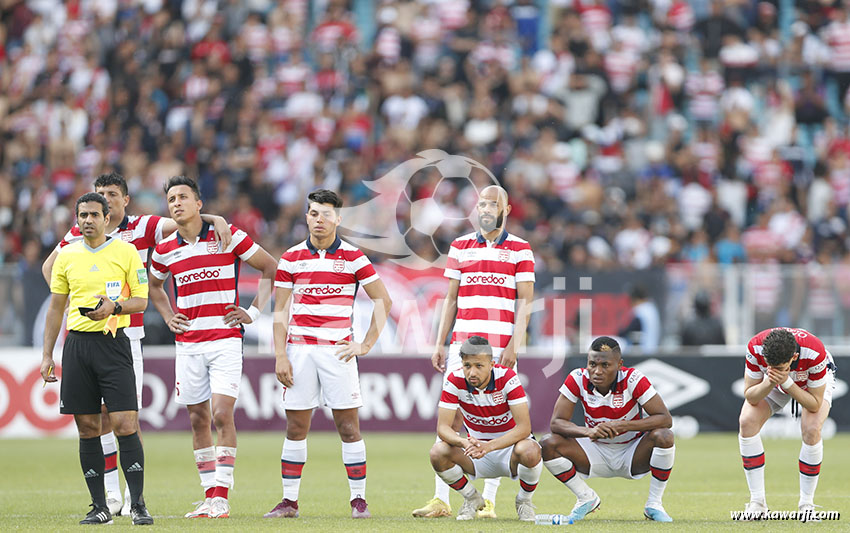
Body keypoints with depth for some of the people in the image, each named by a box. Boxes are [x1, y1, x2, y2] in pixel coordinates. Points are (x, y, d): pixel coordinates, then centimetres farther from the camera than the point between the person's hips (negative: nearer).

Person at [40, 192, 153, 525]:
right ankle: (99, 507, 8)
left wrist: (114, 307, -18)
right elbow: (56, 307, 15)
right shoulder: (66, 256, 11)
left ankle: (138, 505, -8)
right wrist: (47, 355, 11)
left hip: (114, 343, -3)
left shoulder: (126, 252, 2)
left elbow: (141, 300, 2)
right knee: (87, 428, 2)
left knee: (124, 424, -11)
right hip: (77, 344, 3)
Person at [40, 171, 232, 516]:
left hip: (127, 333, -2)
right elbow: (50, 266, 21)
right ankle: (111, 494, 12)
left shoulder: (142, 228, 1)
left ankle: (134, 493, -1)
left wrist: (215, 218, -26)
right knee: (99, 416, 3)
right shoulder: (79, 235, 7)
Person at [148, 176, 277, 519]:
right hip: (188, 345, 4)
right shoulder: (165, 250, 6)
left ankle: (221, 496, -12)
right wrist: (168, 317, 12)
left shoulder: (228, 236, -4)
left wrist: (254, 312, -2)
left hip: (225, 339, -4)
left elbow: (271, 268, 4)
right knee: (198, 419, 5)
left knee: (222, 415, -14)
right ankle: (210, 496, 12)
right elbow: (153, 286, 28)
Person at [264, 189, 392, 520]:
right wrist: (280, 355, -1)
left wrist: (366, 344, -1)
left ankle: (358, 499, 3)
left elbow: (383, 300, 6)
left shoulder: (353, 257, 2)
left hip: (338, 350, -1)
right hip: (299, 350, 2)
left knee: (348, 427, -3)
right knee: (296, 427, 2)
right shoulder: (291, 259, 7)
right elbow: (280, 311, 8)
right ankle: (289, 501, 7)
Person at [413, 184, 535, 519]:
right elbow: (451, 299, 16)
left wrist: (514, 346, -10)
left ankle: (489, 501, 1)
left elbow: (524, 303, 0)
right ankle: (441, 500, -1)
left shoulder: (519, 250, 4)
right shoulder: (460, 247, 14)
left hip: (500, 349, -3)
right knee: (450, 419, -2)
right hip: (462, 344, 3)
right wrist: (439, 344, 9)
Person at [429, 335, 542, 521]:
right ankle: (472, 499, 3)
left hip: (510, 446, -3)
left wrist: (489, 446, -43)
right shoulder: (455, 381, -14)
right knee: (438, 453, -26)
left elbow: (524, 427, -28)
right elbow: (443, 427, -18)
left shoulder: (507, 378, -22)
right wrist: (465, 442, -41)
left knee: (529, 451, -38)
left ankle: (524, 501, -4)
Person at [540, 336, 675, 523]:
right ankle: (586, 498, 2)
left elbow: (665, 419, -27)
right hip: (597, 454, 2)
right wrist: (588, 431, -39)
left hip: (633, 456, -2)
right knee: (548, 445, -20)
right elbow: (556, 423, -18)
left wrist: (621, 425, -38)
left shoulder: (633, 379, -22)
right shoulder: (577, 379, -16)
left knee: (663, 436, -31)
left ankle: (654, 504, -12)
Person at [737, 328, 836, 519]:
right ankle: (757, 501, -12)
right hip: (772, 383, 2)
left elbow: (815, 404, -31)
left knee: (811, 429, -28)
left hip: (813, 382, -2)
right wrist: (769, 382, -44)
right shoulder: (755, 348, -36)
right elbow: (750, 397, -24)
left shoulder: (815, 353, -41)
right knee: (747, 422, -21)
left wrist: (787, 383, -45)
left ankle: (806, 504, -12)